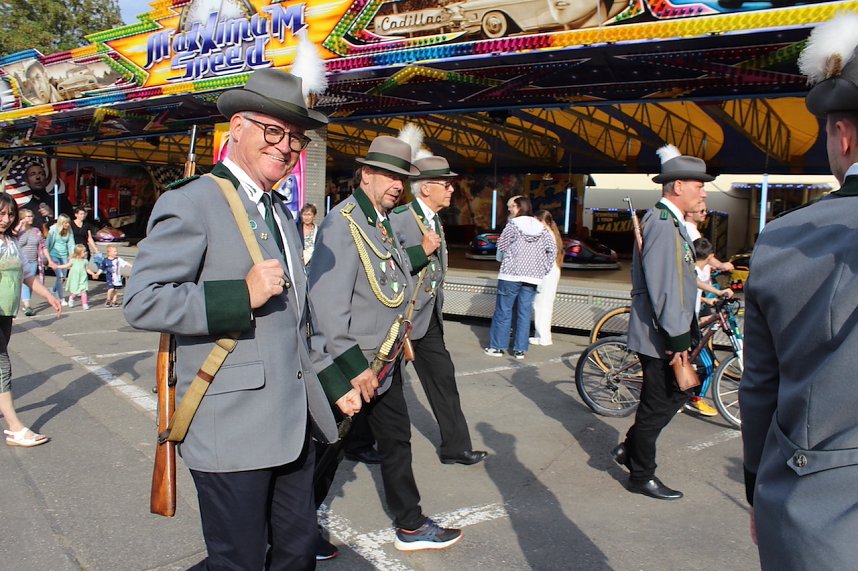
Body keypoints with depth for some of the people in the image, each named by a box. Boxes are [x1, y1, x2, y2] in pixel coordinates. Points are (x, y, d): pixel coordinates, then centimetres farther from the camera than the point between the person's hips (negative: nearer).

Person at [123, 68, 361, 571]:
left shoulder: (281, 214, 17)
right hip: (233, 430, -8)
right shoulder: (191, 203, -10)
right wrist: (241, 295, -25)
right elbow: (142, 303, -17)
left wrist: (335, 384, 23)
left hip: (294, 424, 8)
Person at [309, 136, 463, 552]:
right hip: (352, 366, -9)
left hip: (384, 361, 9)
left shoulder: (382, 221, 9)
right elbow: (327, 302, -26)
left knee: (396, 440, 17)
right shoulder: (343, 223, -20)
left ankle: (410, 526, 32)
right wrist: (352, 365, -25)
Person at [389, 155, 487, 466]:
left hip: (427, 317, 8)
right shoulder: (399, 218, -17)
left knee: (443, 376, 8)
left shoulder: (436, 221, 12)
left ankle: (455, 447, 17)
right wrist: (422, 251, -24)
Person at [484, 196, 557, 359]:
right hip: (532, 276, 4)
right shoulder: (541, 227, 9)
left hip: (511, 274, -4)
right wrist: (544, 269, 10)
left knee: (503, 311, 3)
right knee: (525, 312, 6)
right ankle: (520, 349, 8)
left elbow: (501, 246, -1)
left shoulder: (513, 224, -4)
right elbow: (552, 249, 4)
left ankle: (497, 347, 7)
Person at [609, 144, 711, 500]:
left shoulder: (669, 221, 14)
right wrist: (676, 339, -22)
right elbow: (663, 288, -25)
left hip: (666, 333, 10)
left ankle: (629, 449, 30)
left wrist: (681, 334, 20)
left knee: (675, 394, 20)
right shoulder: (662, 223, -20)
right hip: (659, 336, -10)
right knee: (657, 406, 3)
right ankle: (641, 477, 18)